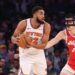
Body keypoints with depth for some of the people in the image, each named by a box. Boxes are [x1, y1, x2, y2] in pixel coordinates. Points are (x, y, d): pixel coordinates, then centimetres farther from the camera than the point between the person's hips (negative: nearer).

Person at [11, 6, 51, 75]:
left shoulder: (46, 26, -15)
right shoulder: (24, 23, -18)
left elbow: (44, 45, -17)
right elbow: (13, 37, -8)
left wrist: (32, 45, -36)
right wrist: (15, 40, -34)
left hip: (39, 55, 3)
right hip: (25, 55, -3)